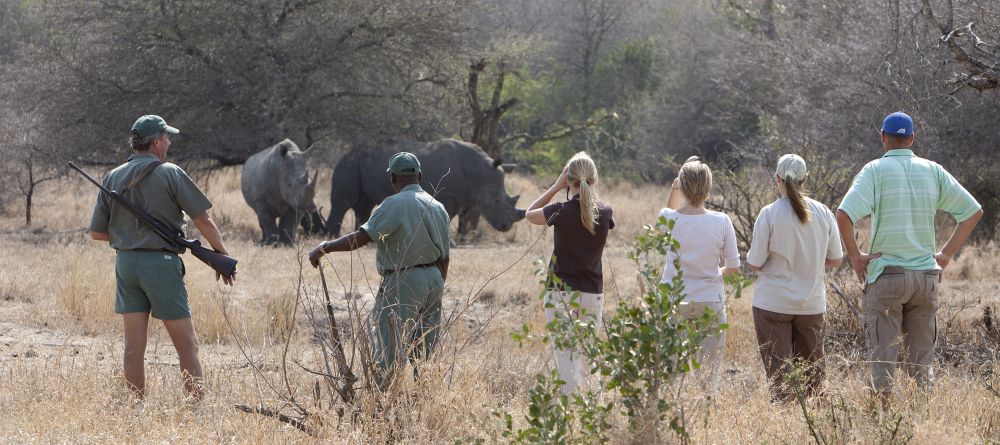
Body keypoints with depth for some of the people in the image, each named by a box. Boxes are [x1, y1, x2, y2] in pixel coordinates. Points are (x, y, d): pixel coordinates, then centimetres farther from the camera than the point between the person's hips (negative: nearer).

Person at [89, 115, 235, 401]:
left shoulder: (113, 178, 7)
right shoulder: (169, 174, -7)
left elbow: (97, 232, 10)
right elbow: (203, 219, -6)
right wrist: (221, 253, 6)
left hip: (126, 263, 5)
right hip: (161, 263, -5)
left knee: (134, 346, 7)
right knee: (187, 345, 1)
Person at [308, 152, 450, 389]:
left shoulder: (396, 205, -13)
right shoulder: (438, 207, 10)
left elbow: (361, 237, -19)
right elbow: (444, 258, 14)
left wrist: (324, 248, -11)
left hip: (403, 282, -7)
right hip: (433, 280, 7)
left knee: (387, 347, -7)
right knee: (424, 349, 11)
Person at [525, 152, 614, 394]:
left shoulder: (561, 211, -12)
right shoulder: (605, 213, -3)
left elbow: (530, 214, 8)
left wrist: (557, 186, 4)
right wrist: (590, 190, 11)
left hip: (560, 292, -3)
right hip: (593, 292, 3)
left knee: (565, 356, -4)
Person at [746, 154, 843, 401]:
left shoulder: (769, 214, -12)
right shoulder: (823, 212, -1)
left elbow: (755, 263, -10)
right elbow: (835, 259, 6)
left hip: (773, 303, -3)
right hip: (812, 303, 3)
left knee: (778, 370, 2)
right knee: (812, 369, 12)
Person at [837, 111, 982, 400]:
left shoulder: (876, 170, -5)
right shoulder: (932, 171, 6)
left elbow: (844, 214, -19)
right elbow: (973, 211, 8)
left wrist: (854, 255, -7)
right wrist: (947, 254, 11)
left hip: (886, 274, -3)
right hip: (926, 276, 3)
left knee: (883, 358, 0)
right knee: (921, 362, 10)